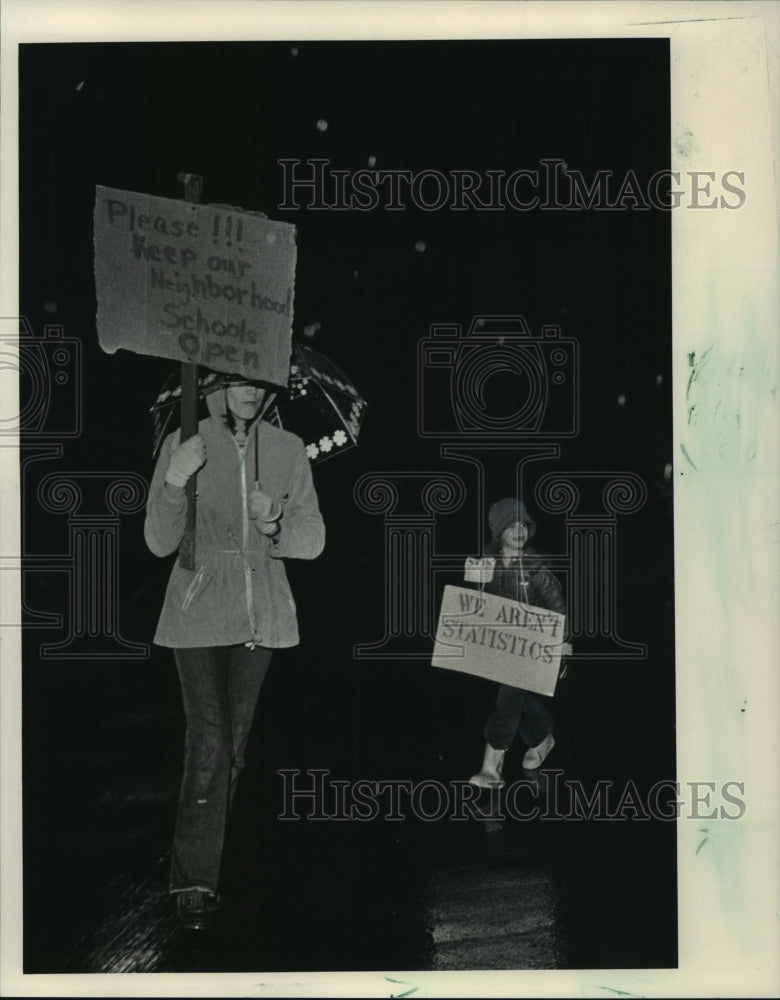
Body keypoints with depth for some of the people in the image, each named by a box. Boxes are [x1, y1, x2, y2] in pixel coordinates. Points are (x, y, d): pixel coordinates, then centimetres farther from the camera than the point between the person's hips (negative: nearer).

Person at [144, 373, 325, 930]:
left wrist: (275, 523, -19)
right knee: (209, 744, -11)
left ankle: (207, 859, 30)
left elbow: (313, 539, 2)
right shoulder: (183, 445, -5)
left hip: (259, 615, 3)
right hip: (199, 613, -3)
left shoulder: (288, 450, 1)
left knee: (235, 743, 12)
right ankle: (195, 881, -4)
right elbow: (160, 544, -5)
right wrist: (173, 484, -22)